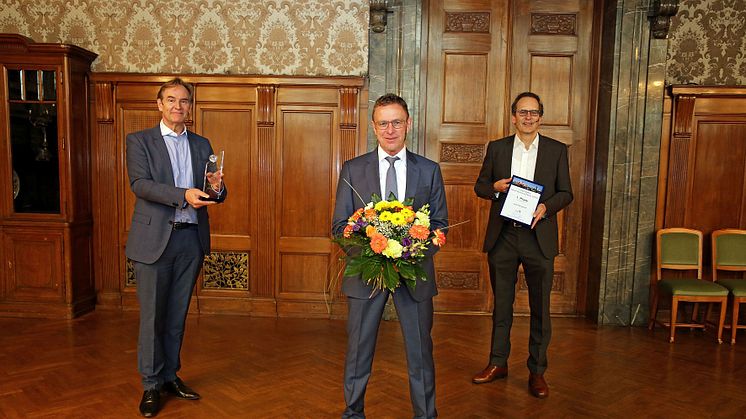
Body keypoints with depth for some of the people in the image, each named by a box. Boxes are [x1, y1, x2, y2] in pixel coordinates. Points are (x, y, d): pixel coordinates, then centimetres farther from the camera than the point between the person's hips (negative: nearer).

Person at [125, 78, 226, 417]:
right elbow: (140, 184, -13)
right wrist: (183, 195, -27)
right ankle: (151, 385, 16)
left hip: (191, 239, 4)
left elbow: (216, 193, 9)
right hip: (155, 238, -3)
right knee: (152, 315, 3)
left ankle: (170, 376, 27)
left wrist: (216, 188, -16)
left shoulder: (202, 145, 13)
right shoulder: (139, 141, 2)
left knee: (177, 314, 13)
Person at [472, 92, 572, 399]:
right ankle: (498, 363, 25)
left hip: (538, 237, -1)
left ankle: (537, 370, 19)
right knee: (501, 304, 12)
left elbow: (566, 193, 5)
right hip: (502, 236, 1)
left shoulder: (557, 150, 4)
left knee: (540, 307, 6)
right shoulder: (497, 148, 6)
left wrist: (546, 207, -15)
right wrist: (495, 187, -11)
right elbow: (480, 186, 11)